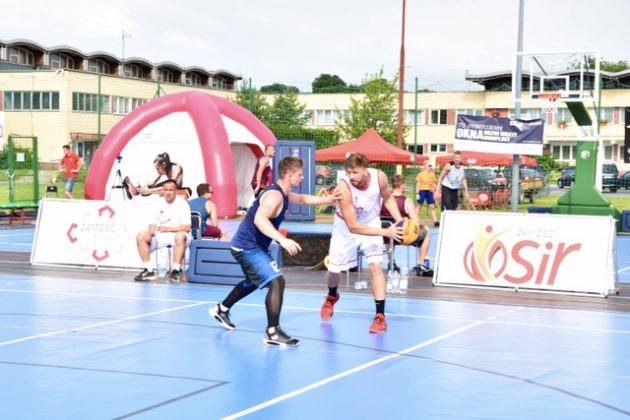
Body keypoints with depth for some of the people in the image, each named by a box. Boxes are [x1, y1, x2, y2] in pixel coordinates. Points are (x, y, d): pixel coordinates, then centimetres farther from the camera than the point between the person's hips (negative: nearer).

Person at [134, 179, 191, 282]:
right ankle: (149, 271, -14)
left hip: (177, 233, -6)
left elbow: (187, 227, -17)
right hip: (161, 235, 6)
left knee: (180, 236, -40)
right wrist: (151, 230, -14)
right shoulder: (159, 203, 6)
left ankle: (175, 271, -37)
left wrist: (168, 228, -23)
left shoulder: (182, 203, -10)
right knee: (141, 237, -13)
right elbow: (154, 223, 10)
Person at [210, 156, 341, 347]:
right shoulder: (274, 195, -23)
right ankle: (272, 332, -25)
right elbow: (259, 219, -39)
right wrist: (282, 240, -46)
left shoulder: (283, 194, 10)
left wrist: (326, 199, 24)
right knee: (277, 281, -22)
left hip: (247, 246, 11)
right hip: (248, 247, -11)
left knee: (253, 283, 33)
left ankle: (221, 309, 51)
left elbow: (302, 199, 31)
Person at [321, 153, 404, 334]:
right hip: (346, 227, -1)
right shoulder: (343, 188, -37)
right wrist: (385, 232, -39)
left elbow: (387, 198, -2)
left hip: (371, 224, 1)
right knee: (334, 268, 10)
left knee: (375, 265, -15)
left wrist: (399, 221, -16)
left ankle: (380, 316, -9)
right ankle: (331, 297, 46)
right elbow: (353, 226, -34)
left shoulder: (379, 177, -26)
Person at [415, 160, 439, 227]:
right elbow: (418, 184, -3)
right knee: (419, 206, 6)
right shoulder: (421, 174, -5)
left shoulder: (432, 174, 5)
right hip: (422, 191, -3)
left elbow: (434, 184, 10)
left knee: (432, 206, 0)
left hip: (429, 191, 3)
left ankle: (435, 221, 0)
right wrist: (417, 193, -8)